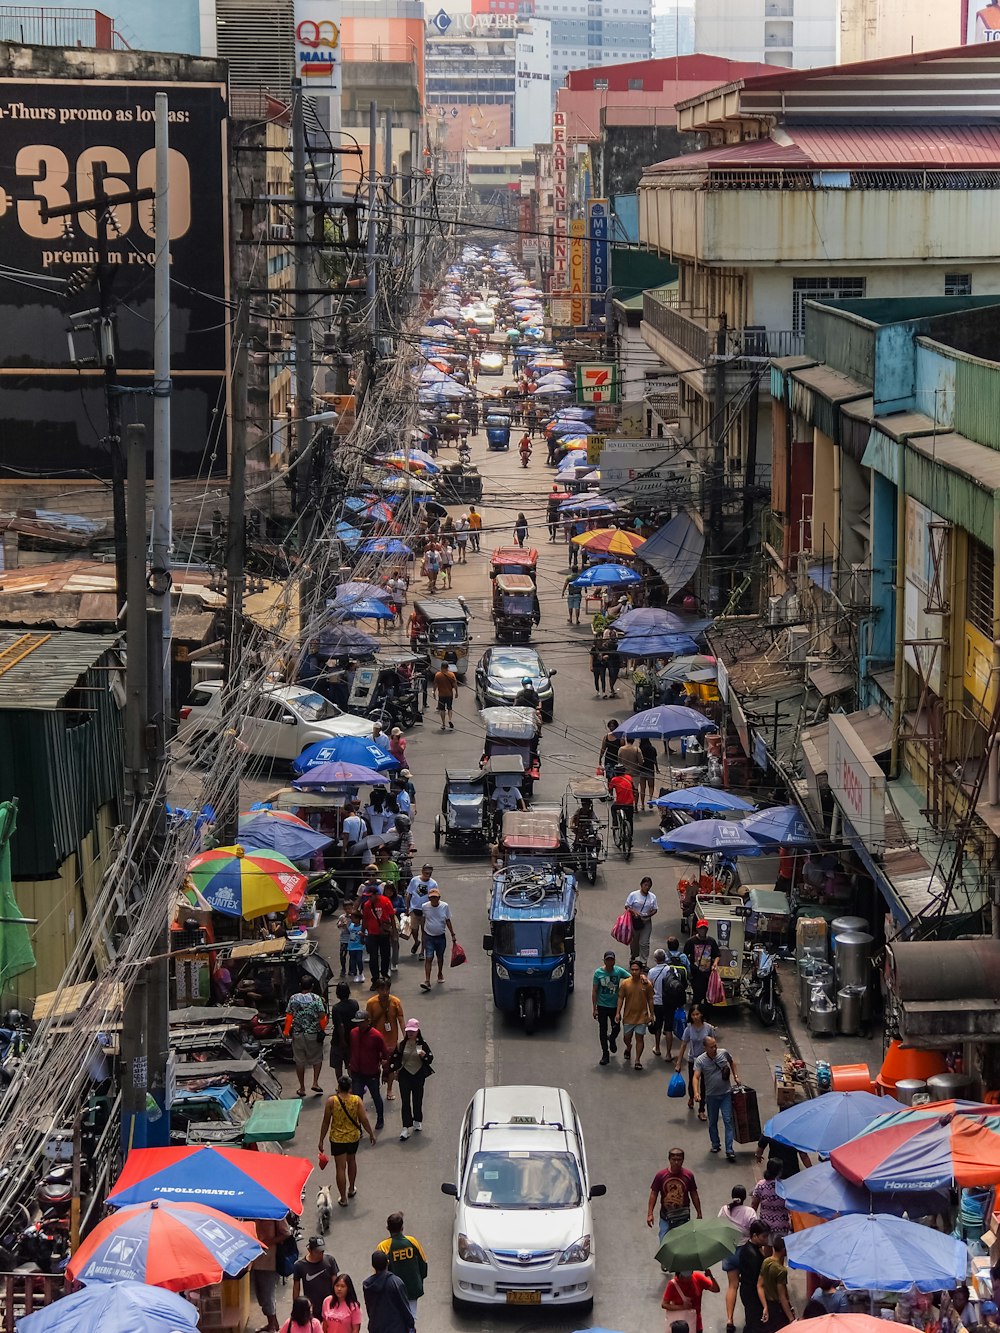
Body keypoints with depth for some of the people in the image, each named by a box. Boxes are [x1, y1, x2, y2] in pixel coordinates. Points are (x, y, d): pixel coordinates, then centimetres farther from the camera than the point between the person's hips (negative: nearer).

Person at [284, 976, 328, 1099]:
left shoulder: (293, 999, -5)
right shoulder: (316, 999, -11)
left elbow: (289, 1017, -3)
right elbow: (322, 1016, -12)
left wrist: (286, 1031, 8)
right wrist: (323, 1029, 6)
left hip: (297, 1034, 1)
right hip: (313, 1034, -1)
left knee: (299, 1061, 11)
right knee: (317, 1058, 17)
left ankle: (302, 1088, 15)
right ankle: (315, 1083, 6)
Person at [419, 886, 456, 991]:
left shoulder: (445, 906, -6)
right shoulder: (425, 907, -8)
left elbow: (448, 921, 3)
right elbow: (423, 920, 6)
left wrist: (453, 935, 4)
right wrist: (423, 934, 12)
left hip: (440, 936, 1)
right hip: (429, 936, -1)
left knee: (440, 957, 18)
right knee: (428, 958, -10)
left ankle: (440, 974, 42)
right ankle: (427, 981, -15)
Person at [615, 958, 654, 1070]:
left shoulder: (646, 984, -6)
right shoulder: (625, 984, -5)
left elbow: (650, 1000, 1)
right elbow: (620, 998, 0)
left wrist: (651, 1015, 1)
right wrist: (618, 1013, -6)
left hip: (641, 1016, -1)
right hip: (628, 1016, 1)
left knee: (639, 1038, -1)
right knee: (627, 1038, 12)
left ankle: (638, 1060, 7)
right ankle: (628, 1048, 46)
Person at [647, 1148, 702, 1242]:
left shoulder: (688, 1175, -7)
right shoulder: (660, 1175, -10)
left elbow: (694, 1195, 3)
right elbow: (654, 1194, -3)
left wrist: (699, 1213, 8)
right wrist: (650, 1214, -7)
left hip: (683, 1217, 0)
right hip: (666, 1217, 0)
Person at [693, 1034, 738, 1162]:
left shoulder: (724, 1053, -5)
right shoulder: (700, 1060, -13)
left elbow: (732, 1062, 18)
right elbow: (696, 1077, -22)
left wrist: (735, 1076, 11)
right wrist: (696, 1092, -36)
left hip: (726, 1094, 0)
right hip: (711, 1095, 0)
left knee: (728, 1121, -5)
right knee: (712, 1122, 13)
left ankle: (729, 1150, -6)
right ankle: (715, 1145, 33)